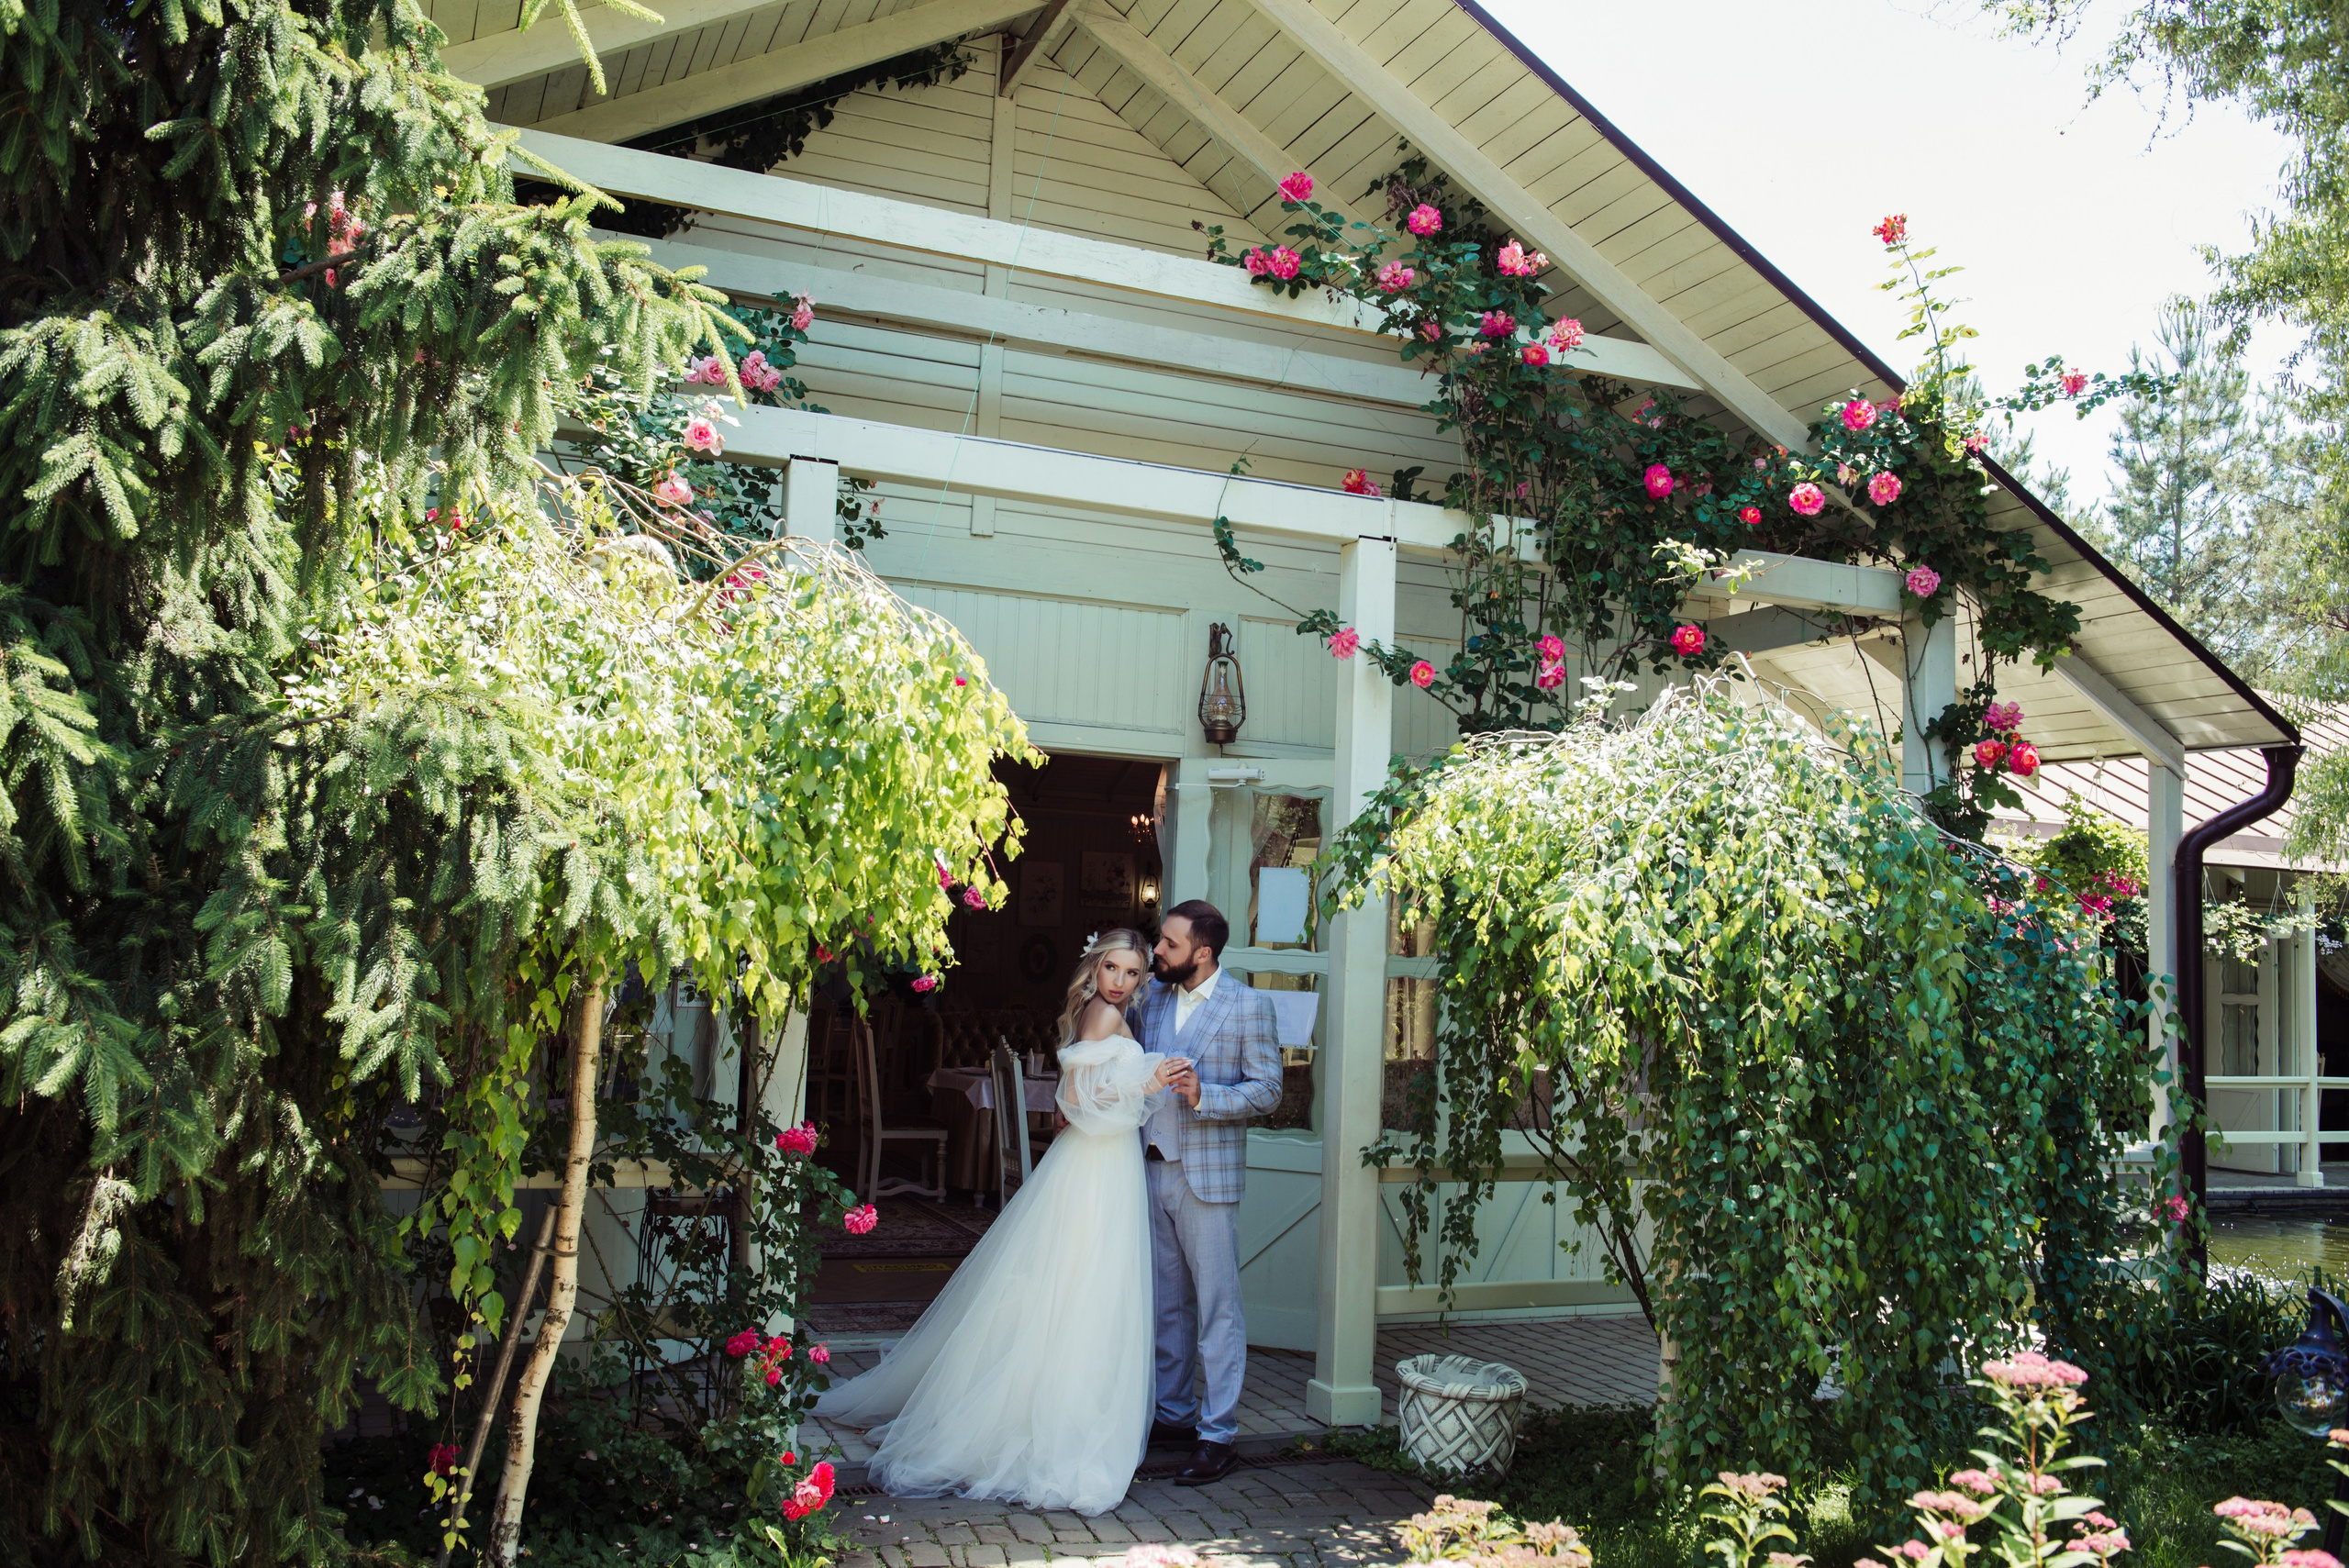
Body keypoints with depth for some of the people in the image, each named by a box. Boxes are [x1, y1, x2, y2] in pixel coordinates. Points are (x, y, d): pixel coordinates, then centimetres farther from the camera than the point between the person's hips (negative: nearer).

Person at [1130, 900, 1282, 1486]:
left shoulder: (1248, 1006, -6)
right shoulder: (1150, 999, 10)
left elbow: (1267, 1090, -7)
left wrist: (1203, 1096, -20)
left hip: (1207, 1176, -5)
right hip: (1151, 1169, 6)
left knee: (1216, 1307, 0)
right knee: (1166, 1301, 14)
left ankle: (1217, 1434, 7)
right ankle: (1174, 1412, 27)